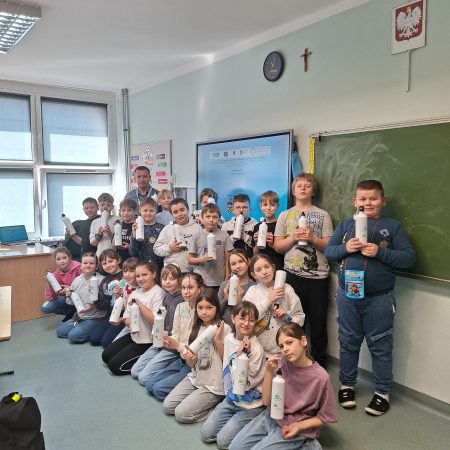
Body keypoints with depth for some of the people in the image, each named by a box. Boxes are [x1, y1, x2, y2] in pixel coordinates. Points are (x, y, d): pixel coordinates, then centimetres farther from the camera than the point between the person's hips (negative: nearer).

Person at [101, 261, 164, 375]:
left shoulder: (158, 293, -16)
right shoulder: (135, 293, 6)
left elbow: (155, 320, -26)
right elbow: (127, 318, 8)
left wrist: (139, 304, -23)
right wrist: (130, 323, -15)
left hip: (147, 341, -8)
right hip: (134, 335, 8)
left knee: (115, 365, -9)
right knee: (106, 356, 14)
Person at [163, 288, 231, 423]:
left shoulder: (223, 328, -13)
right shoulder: (196, 328, 2)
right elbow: (191, 364, 5)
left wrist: (217, 340, -22)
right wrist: (191, 359, -18)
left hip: (214, 384, -6)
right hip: (195, 378, 6)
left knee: (181, 414, -13)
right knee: (167, 406, -3)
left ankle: (216, 403, 3)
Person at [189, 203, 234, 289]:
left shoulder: (224, 235, 1)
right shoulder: (197, 236, 2)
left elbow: (227, 260, 4)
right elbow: (190, 260, 5)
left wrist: (227, 280, 0)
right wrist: (202, 259, -14)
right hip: (200, 281, 0)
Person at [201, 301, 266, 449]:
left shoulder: (256, 349, -23)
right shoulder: (229, 338, -4)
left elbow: (244, 383, -24)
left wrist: (240, 355, -30)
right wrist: (228, 391, 9)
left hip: (250, 405, -6)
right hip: (231, 399, 6)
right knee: (206, 434, 4)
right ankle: (234, 420, 23)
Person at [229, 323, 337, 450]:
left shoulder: (320, 377, -21)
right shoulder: (282, 362, -11)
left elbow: (324, 417, -7)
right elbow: (267, 401, -8)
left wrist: (298, 426, -19)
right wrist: (269, 371, -21)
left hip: (294, 428, -4)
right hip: (271, 417, 5)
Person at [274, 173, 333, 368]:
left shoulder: (323, 215, 5)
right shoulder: (285, 216, 9)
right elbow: (277, 246, 5)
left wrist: (312, 238, -15)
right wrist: (293, 237, -10)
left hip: (318, 275, -1)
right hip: (293, 274, 1)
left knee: (318, 321, 7)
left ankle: (319, 363, 23)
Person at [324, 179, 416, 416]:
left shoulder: (392, 226, -3)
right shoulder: (346, 224, 4)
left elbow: (409, 257, -8)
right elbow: (328, 251, 5)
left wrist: (380, 252, -20)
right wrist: (345, 248, -15)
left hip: (379, 298, -2)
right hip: (347, 295, 3)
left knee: (380, 346, 10)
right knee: (348, 342, 16)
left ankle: (382, 392, 27)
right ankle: (346, 385, 33)